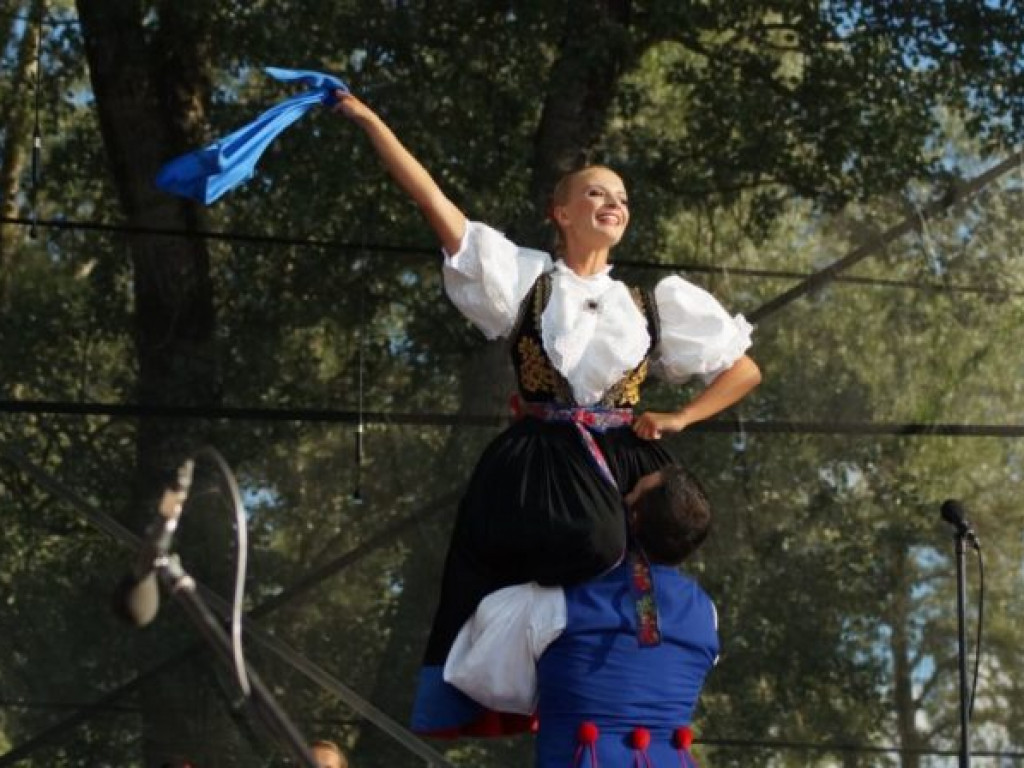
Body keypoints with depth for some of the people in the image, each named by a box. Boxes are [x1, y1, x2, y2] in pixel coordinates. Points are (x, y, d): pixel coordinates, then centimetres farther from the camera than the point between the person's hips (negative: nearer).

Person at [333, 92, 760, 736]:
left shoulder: (655, 306, 17)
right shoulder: (523, 276, 10)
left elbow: (746, 371, 20)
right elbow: (431, 198, 3)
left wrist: (679, 420, 4)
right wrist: (368, 120, -1)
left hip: (623, 467, 3)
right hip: (534, 469, -3)